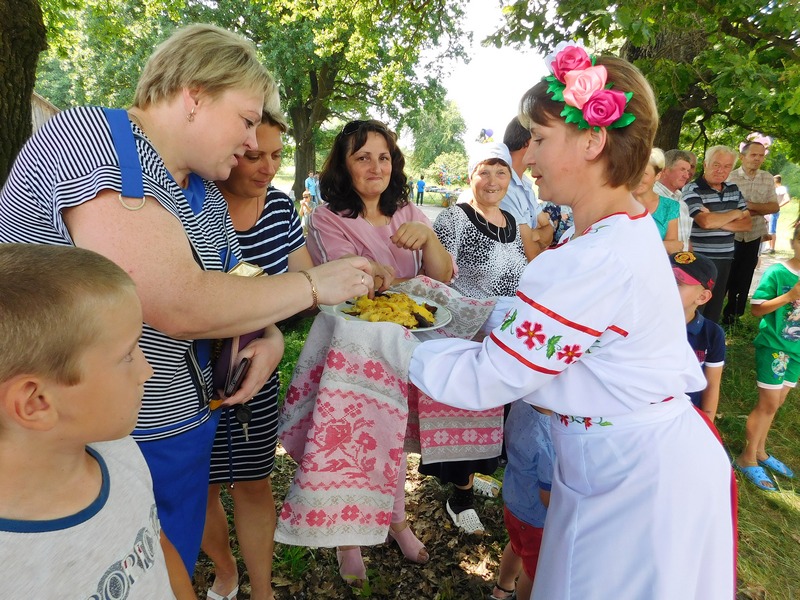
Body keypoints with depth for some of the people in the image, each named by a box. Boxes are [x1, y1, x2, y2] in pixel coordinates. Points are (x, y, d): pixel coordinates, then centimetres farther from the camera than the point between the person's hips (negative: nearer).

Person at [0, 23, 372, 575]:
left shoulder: (204, 189, 8)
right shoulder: (91, 138, -19)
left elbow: (233, 290, 13)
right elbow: (180, 306, -29)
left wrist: (267, 336, -10)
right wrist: (315, 285, -18)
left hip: (178, 433, 7)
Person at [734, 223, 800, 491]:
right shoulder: (777, 273, -15)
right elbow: (756, 308, -14)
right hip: (773, 346, -6)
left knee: (776, 403, 15)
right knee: (768, 403, -2)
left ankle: (759, 451, 31)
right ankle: (747, 458, 11)